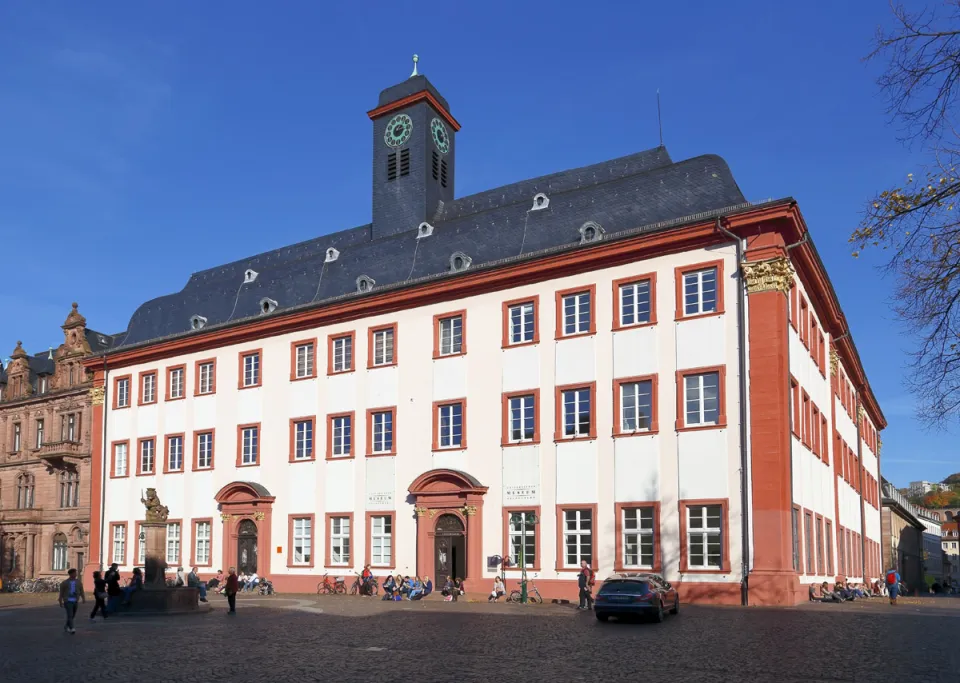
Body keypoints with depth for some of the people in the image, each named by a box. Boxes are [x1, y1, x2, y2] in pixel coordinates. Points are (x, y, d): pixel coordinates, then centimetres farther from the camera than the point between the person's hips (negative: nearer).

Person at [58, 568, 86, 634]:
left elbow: (81, 591, 2)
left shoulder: (78, 583, 5)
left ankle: (66, 626, 35)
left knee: (73, 615, 13)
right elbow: (61, 593, 2)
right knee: (70, 615, -16)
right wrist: (60, 602, 1)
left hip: (75, 601, 4)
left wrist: (83, 599, -12)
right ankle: (71, 628, -21)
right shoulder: (64, 583, -2)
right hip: (67, 601, -4)